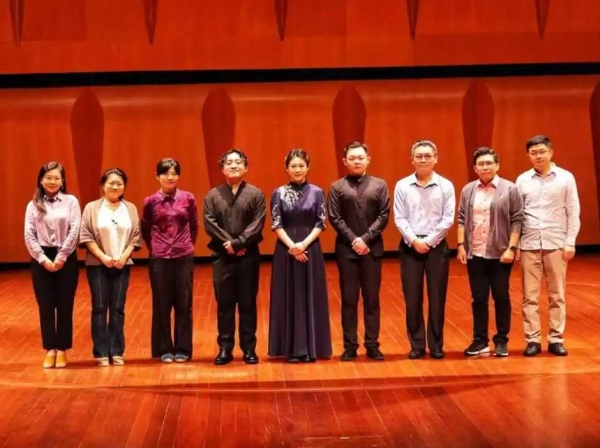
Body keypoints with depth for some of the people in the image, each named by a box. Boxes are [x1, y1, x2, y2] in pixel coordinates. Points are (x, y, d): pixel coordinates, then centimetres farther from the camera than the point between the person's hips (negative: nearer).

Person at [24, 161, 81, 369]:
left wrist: (61, 258, -12)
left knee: (65, 306, 4)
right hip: (41, 260, 1)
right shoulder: (33, 205, 5)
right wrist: (43, 259, -11)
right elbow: (29, 236, -1)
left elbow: (74, 231, -6)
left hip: (66, 259, -1)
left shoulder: (71, 201, 1)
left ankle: (62, 350, 13)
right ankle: (50, 350, 14)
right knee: (46, 307, 5)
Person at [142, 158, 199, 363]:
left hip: (184, 257, 0)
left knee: (184, 304, 5)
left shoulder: (188, 198, -1)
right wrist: (153, 247, 12)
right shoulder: (151, 201, -3)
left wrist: (188, 244, 11)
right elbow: (145, 229, 11)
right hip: (159, 258, 0)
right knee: (161, 305, 5)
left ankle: (183, 349, 14)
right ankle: (165, 349, 15)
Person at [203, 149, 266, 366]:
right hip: (222, 257, 1)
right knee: (224, 304, 6)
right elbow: (209, 223, -4)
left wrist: (238, 243, -18)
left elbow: (257, 224, -8)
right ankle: (225, 349, 13)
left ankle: (249, 349, 13)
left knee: (248, 304, 5)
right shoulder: (213, 195, 6)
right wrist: (228, 243, -14)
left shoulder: (256, 194, 2)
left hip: (248, 256, -1)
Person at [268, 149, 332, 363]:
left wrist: (304, 244, -15)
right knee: (288, 298, 3)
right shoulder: (279, 193, 2)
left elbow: (320, 223, -2)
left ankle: (310, 348, 10)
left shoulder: (317, 192, 3)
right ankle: (292, 349, 10)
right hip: (286, 250, 0)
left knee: (311, 298, 3)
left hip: (311, 250, 0)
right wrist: (291, 245, -15)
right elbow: (276, 224, -2)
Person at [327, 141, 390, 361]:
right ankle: (350, 346, 10)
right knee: (349, 300, 4)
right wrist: (353, 239, -13)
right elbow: (334, 218, -3)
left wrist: (365, 238, -12)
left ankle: (372, 344, 13)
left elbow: (384, 216, -2)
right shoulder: (337, 187, 3)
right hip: (347, 249, -1)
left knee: (372, 299, 6)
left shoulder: (379, 185, 5)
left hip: (372, 249, 1)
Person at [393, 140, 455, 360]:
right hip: (410, 247, 1)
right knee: (412, 298, 4)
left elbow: (448, 219, -5)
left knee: (437, 298, 4)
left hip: (436, 247, -1)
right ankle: (417, 344, 14)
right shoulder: (402, 186, 1)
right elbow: (399, 218, -2)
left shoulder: (446, 186, 0)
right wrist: (414, 240, -13)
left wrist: (429, 241, -11)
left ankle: (436, 345, 14)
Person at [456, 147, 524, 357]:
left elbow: (517, 220, -4)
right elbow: (461, 219, 8)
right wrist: (461, 245, 0)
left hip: (500, 254, -3)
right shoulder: (468, 190, 6)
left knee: (501, 298, 5)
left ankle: (501, 340, 16)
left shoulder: (509, 189, -3)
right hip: (475, 254, 3)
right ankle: (480, 340, 16)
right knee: (479, 298, 7)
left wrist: (511, 248, -11)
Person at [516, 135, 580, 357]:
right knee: (530, 295, 3)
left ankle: (556, 339, 12)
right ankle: (533, 339, 10)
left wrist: (570, 242, -4)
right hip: (529, 244, 1)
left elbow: (573, 212, 1)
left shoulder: (566, 178, 1)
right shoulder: (522, 180, 4)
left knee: (557, 295, 5)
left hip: (556, 243, -1)